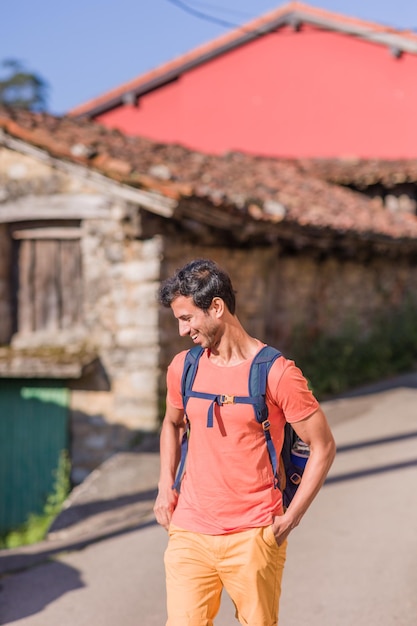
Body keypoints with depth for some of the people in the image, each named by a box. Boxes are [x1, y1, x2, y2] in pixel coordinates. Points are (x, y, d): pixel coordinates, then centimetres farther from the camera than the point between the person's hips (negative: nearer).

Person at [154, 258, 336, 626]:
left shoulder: (276, 373, -10)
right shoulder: (183, 368, 5)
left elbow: (323, 447, -4)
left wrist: (289, 519, -7)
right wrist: (166, 487, 12)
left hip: (253, 538, -3)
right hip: (189, 534, 4)